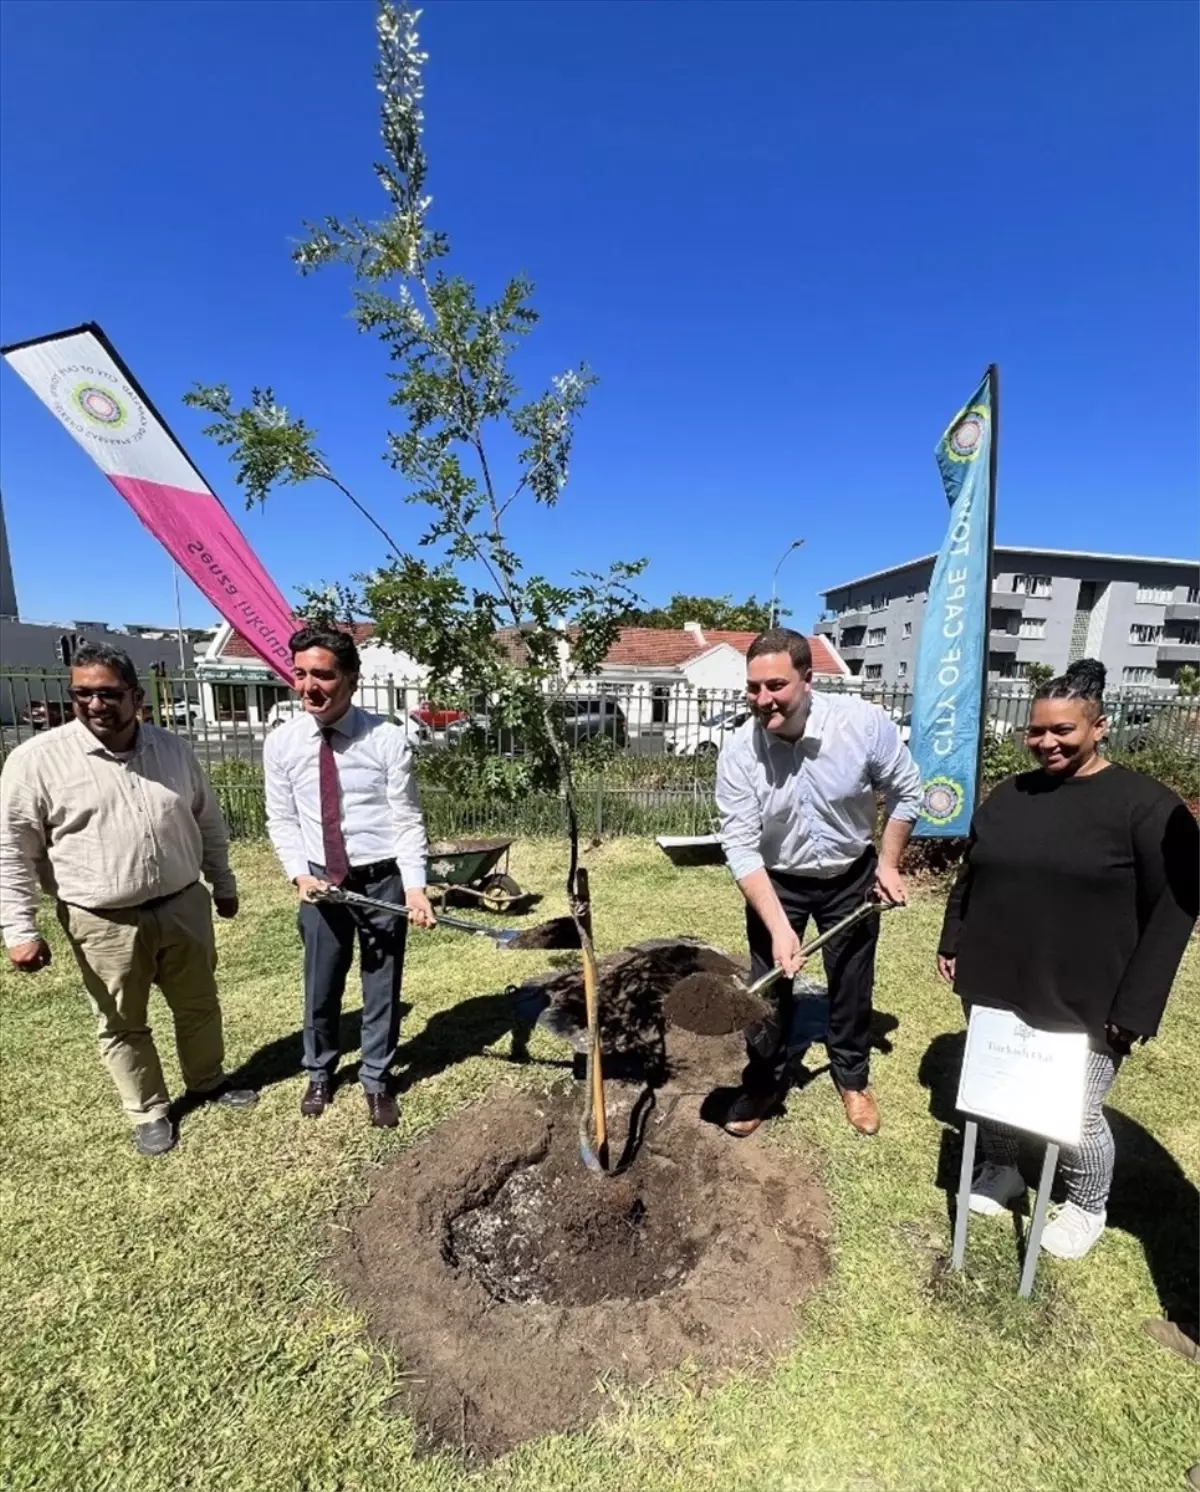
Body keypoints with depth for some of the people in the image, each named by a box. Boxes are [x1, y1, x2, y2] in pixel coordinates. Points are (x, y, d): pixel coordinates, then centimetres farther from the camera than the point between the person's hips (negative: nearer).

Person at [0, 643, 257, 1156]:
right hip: (104, 923, -3)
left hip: (183, 906, 3)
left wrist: (223, 884, 13)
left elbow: (209, 824, 9)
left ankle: (209, 1081, 42)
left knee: (199, 1004, 18)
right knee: (122, 1025, 14)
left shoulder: (174, 750, 0)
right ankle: (149, 1112, 35)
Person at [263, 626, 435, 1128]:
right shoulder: (281, 742, -5)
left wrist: (415, 886, -22)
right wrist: (299, 874, -12)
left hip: (382, 879, -2)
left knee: (382, 987, 14)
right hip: (319, 882, 2)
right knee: (320, 989, 18)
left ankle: (376, 1080, 39)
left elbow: (407, 819, -13)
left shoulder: (388, 739, -13)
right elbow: (282, 820, 2)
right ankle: (320, 1073, 47)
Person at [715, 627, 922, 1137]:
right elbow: (740, 847, -24)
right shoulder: (738, 752, -25)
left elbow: (906, 792, -7)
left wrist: (888, 863, -5)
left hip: (851, 876, 1)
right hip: (775, 880, 0)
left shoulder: (863, 722, -25)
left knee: (852, 983, 18)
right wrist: (779, 926, -30)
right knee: (768, 986, 7)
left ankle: (852, 1076, 44)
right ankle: (764, 1082, 33)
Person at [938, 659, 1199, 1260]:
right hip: (995, 988, 5)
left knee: (1077, 1117, 12)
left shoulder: (1146, 804, -12)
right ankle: (1001, 1169, 46)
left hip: (1085, 1003, -4)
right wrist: (951, 943, 12)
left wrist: (1134, 1007, -13)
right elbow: (970, 877, 13)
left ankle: (1087, 1207, 42)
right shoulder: (1007, 796, 3)